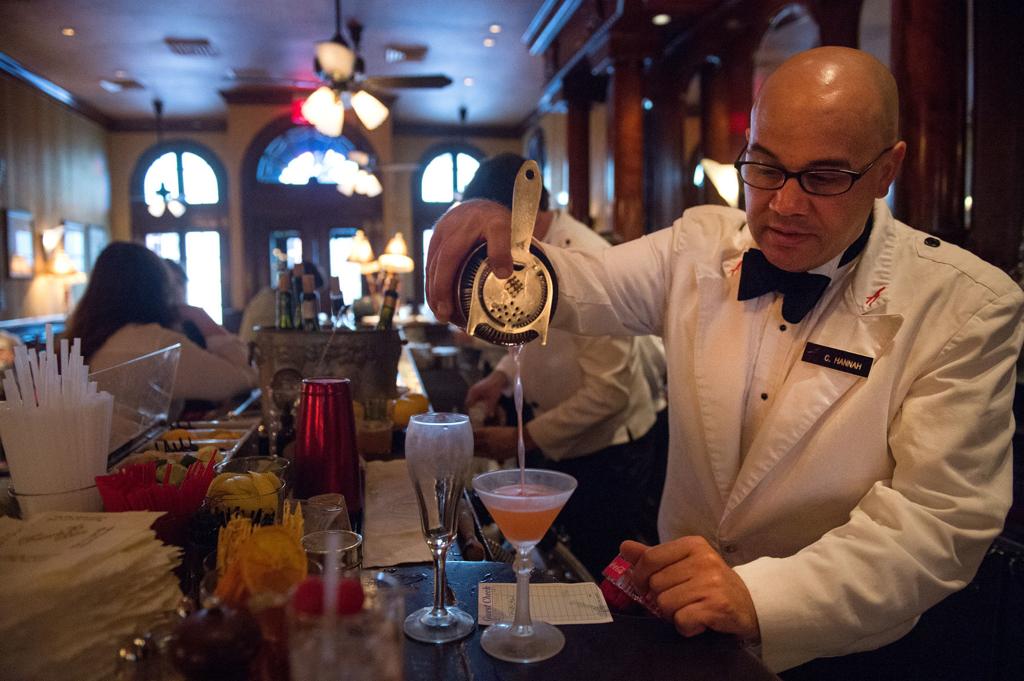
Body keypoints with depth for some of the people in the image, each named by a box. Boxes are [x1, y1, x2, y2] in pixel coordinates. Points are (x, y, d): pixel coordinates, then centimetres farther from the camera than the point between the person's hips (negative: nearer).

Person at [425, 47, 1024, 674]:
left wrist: (759, 597, -30)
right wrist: (500, 242, -28)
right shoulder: (703, 243, 1)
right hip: (674, 603, 2)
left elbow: (943, 518, -16)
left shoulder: (968, 308, -10)